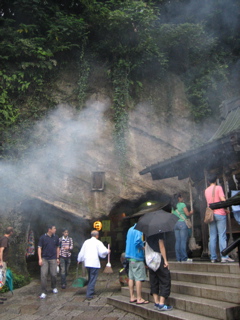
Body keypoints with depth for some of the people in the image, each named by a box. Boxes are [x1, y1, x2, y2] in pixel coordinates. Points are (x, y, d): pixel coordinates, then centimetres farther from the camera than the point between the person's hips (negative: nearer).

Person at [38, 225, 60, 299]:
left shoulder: (56, 237, 5)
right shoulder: (43, 237, -4)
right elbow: (39, 248, -3)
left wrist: (57, 258, 10)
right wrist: (40, 259, -9)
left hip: (53, 259, 2)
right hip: (44, 259, -2)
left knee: (54, 274, 4)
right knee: (43, 275, -5)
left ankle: (54, 287, 29)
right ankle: (44, 292, 2)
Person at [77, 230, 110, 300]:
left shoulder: (86, 242, 10)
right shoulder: (98, 242, -5)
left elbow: (82, 252, 15)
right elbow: (102, 252, -12)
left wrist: (79, 260, 28)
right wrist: (107, 251, 10)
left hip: (87, 263, 6)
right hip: (94, 263, -6)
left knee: (90, 278, 21)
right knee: (93, 279, 0)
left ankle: (90, 292, 31)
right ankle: (89, 295, -3)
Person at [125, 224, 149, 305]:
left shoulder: (130, 229, 16)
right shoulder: (139, 230, -13)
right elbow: (138, 241, -25)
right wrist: (143, 247, -8)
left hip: (130, 256, 9)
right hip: (137, 256, -9)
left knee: (131, 278, 11)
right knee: (138, 278, -4)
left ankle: (132, 297, 18)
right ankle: (139, 299, 0)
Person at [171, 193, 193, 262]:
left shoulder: (173, 207, 15)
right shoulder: (182, 204, -4)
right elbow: (187, 214, -6)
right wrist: (191, 212, 14)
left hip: (175, 224, 6)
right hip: (182, 223, -6)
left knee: (177, 241, 7)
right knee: (183, 241, -5)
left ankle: (178, 258, 8)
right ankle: (184, 258, -5)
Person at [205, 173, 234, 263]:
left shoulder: (206, 190, 14)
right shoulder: (218, 187, -4)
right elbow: (223, 200, -14)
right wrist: (226, 209, 3)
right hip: (220, 214, -5)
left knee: (212, 237, 4)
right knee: (222, 235, -5)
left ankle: (213, 257, 3)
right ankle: (224, 257, -10)